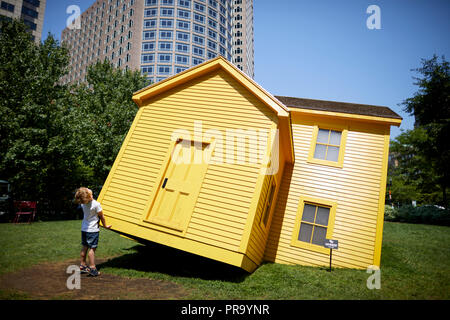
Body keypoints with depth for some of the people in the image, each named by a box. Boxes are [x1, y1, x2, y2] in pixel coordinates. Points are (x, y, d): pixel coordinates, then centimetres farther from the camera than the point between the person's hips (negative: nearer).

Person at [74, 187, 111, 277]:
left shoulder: (82, 204, -3)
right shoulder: (96, 204, -21)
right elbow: (101, 216, -10)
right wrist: (105, 225, 3)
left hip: (84, 228, 7)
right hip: (93, 229, -7)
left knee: (84, 247, 15)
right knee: (92, 248, -3)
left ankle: (82, 266, 24)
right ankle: (92, 268, -1)